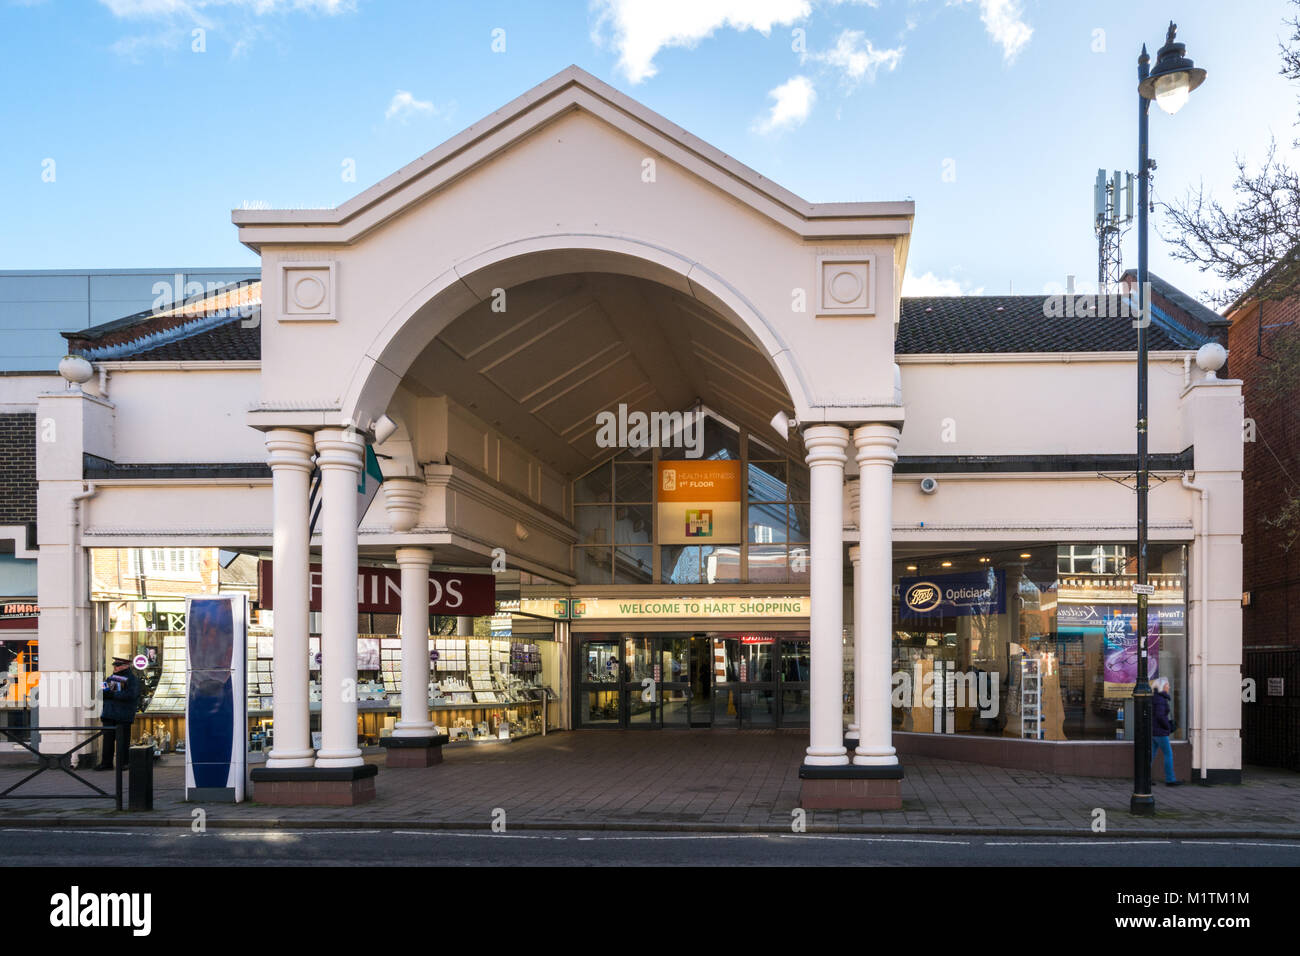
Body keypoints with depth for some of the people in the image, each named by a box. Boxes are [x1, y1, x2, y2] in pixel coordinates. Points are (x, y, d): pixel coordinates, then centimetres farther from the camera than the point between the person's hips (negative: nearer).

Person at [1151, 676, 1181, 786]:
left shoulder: (1155, 697, 14)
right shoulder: (1160, 699, -16)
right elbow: (1160, 716, -24)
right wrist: (1168, 727, -11)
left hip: (1152, 730, 9)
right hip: (1160, 732, -9)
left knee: (1151, 755, 9)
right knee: (1168, 754, -2)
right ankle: (1170, 779, 0)